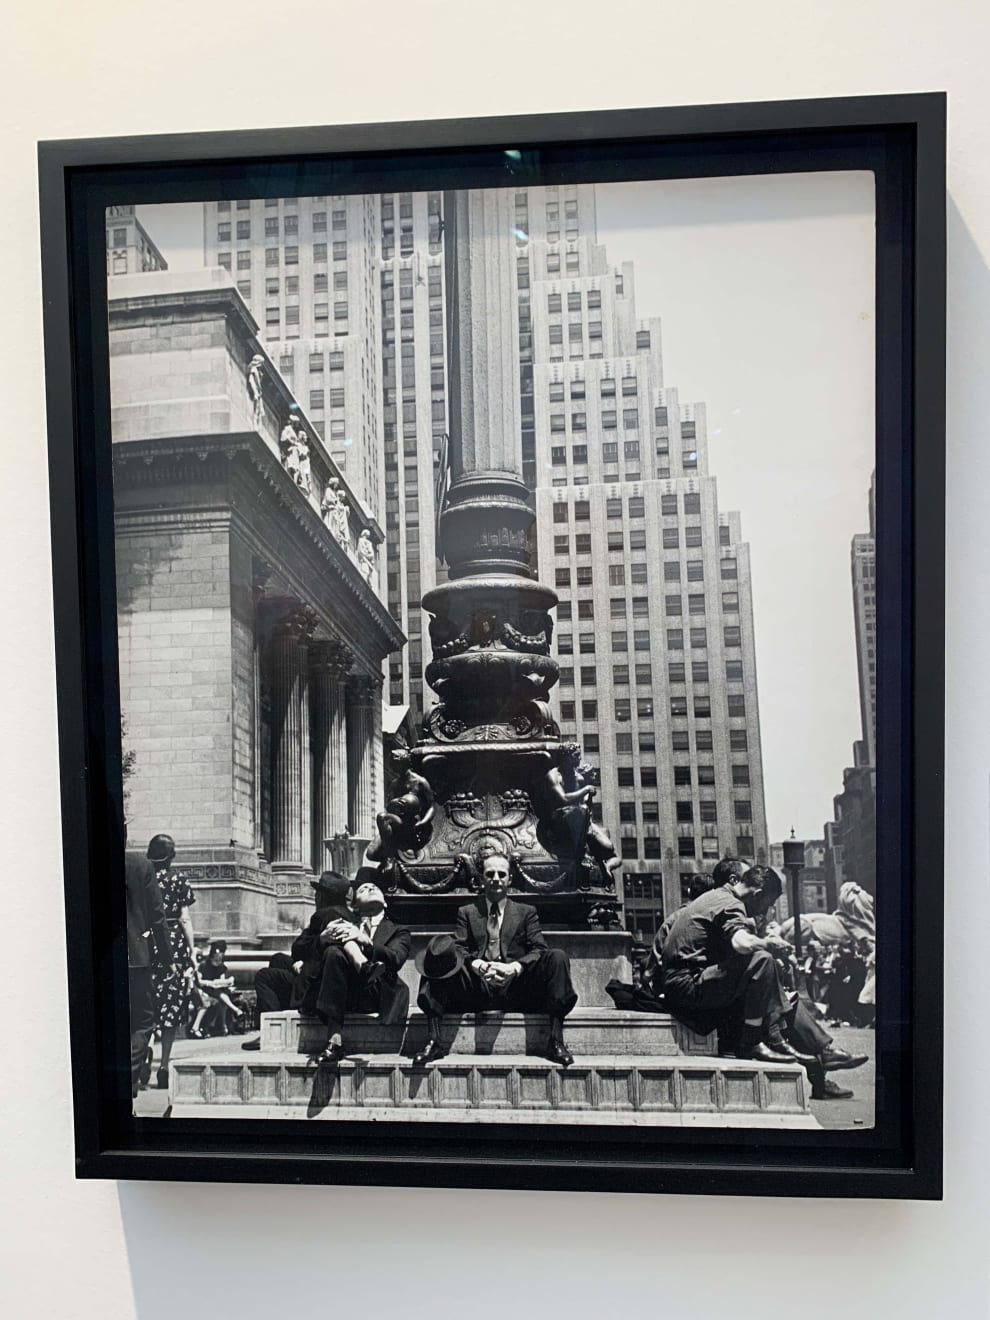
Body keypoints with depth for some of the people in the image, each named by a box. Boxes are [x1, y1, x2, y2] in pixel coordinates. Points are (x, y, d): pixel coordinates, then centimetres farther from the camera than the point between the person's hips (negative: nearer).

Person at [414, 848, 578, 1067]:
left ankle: (555, 1041, -26)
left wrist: (515, 967, -16)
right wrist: (476, 965, -18)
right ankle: (433, 1041, -30)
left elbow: (539, 950, 6)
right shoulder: (466, 912, 21)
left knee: (556, 958, -24)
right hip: (474, 990, 0)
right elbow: (458, 948, 5)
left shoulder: (526, 912, 20)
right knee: (440, 946, -25)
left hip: (515, 989, 0)